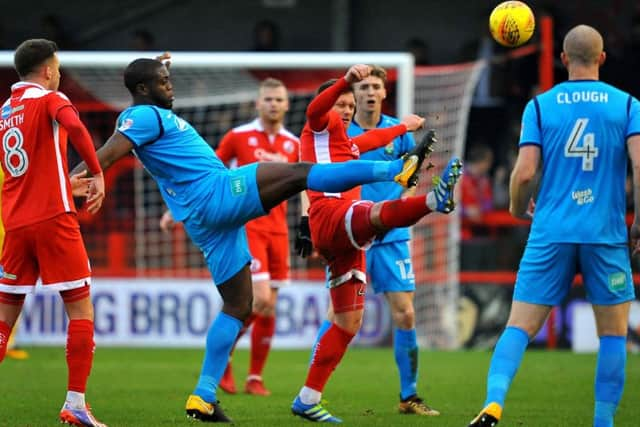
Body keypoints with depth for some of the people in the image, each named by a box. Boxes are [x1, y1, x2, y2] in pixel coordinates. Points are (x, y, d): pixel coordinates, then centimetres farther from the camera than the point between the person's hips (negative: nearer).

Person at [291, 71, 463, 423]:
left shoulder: (343, 140, 33)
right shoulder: (320, 127, 7)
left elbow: (368, 140, 56)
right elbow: (315, 109, -18)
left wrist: (402, 128, 69)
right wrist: (346, 81, -34)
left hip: (345, 240, 10)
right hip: (331, 214, -10)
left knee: (348, 322, 8)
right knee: (380, 213, -41)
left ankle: (307, 400, 10)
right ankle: (435, 200, -72)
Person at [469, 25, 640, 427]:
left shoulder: (540, 106, 3)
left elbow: (525, 172, -4)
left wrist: (518, 207, 17)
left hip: (551, 234, 1)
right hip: (606, 235, -1)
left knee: (520, 327, 1)